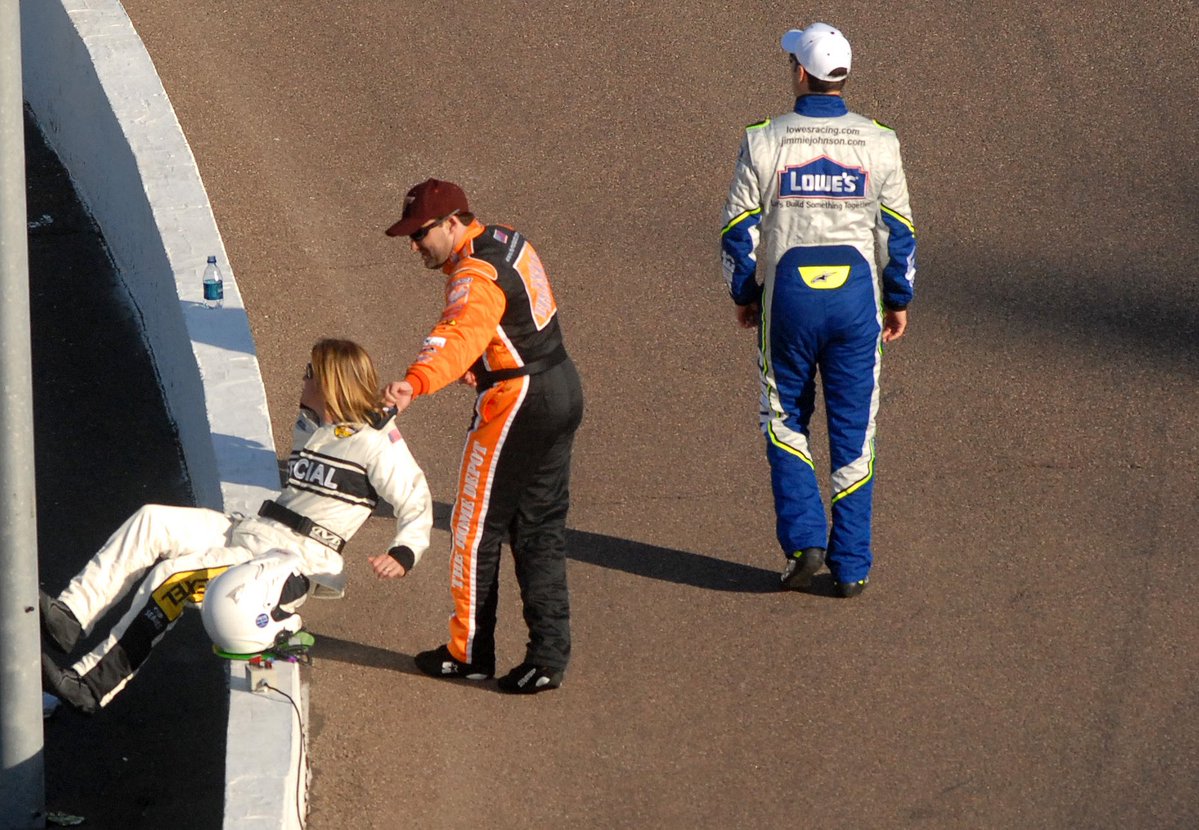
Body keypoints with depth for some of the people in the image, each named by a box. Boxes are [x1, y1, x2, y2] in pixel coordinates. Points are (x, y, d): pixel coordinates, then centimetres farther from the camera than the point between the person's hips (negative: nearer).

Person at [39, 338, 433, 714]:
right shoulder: (309, 425, 19)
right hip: (249, 530, 9)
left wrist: (402, 554, -22)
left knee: (173, 576, -26)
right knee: (151, 521, -13)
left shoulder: (376, 442, -7)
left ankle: (92, 686, -27)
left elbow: (416, 501, -8)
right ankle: (71, 616, -23)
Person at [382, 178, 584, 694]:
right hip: (562, 391, 10)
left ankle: (470, 653, 14)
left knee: (477, 528, 4)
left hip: (516, 408, -10)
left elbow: (459, 335, -42)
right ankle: (548, 656, 9)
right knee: (541, 529, 12)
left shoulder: (477, 277, -23)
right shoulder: (508, 241, 9)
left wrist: (415, 383, -57)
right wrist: (482, 364, 36)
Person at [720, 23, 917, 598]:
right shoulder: (878, 143, -1)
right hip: (856, 293, 1)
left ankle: (803, 540, 1)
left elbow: (739, 231, -1)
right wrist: (898, 302, 16)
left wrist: (743, 296, 13)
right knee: (853, 431, 7)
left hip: (788, 295, -1)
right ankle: (850, 567, 8)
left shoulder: (764, 142, -6)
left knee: (785, 420, 16)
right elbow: (898, 233, 4)